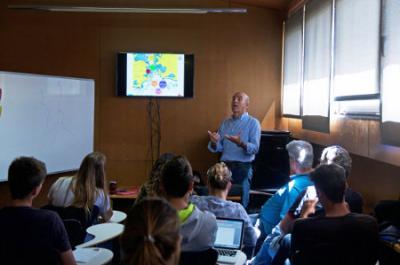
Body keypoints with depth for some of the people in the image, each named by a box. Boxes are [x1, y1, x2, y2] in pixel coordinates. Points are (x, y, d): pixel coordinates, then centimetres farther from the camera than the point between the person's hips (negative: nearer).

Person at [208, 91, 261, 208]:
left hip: (243, 167, -4)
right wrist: (214, 142, -14)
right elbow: (219, 148, 8)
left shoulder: (253, 123, -2)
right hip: (225, 166, 5)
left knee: (241, 203, 2)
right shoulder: (225, 123, 13)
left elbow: (255, 148, -14)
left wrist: (241, 143, -31)